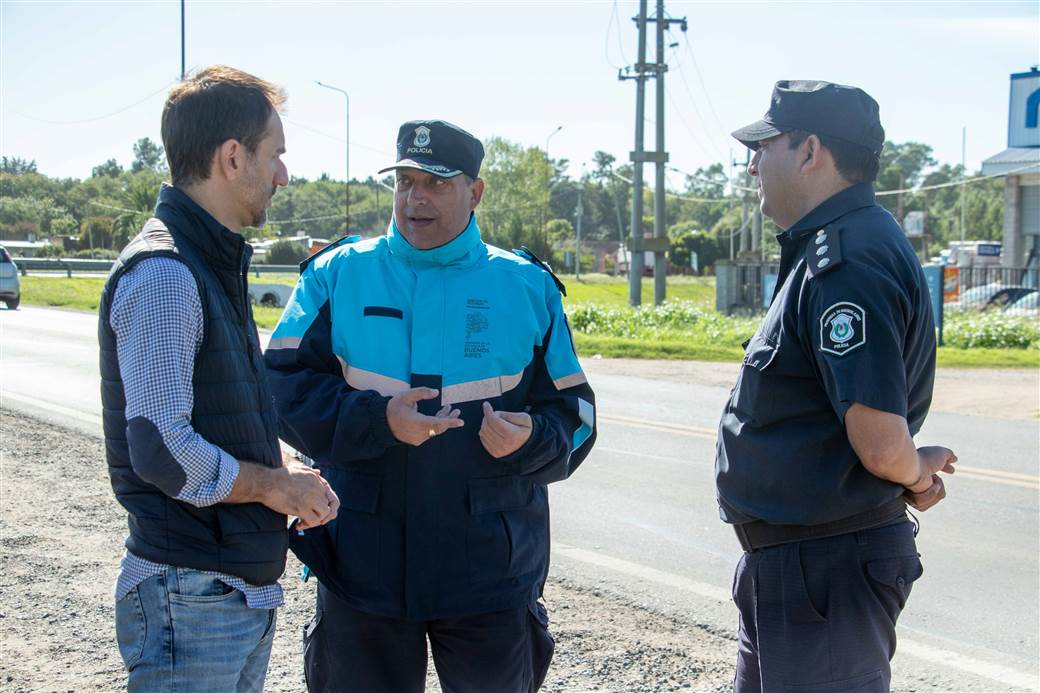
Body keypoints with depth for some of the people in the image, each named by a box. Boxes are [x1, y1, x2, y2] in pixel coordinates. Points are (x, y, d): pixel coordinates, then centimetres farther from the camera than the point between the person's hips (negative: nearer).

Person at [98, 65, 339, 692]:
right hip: (191, 598, -9)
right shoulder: (162, 274, -17)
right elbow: (162, 449, -24)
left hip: (246, 588, 9)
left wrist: (286, 473, 6)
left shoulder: (219, 265, 14)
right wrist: (276, 485, -10)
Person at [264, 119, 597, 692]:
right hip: (362, 566, 0)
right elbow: (284, 386, -4)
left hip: (489, 573, 0)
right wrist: (377, 420, -19)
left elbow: (573, 413, 7)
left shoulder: (526, 286, 5)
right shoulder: (337, 274, 4)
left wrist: (530, 440, -16)